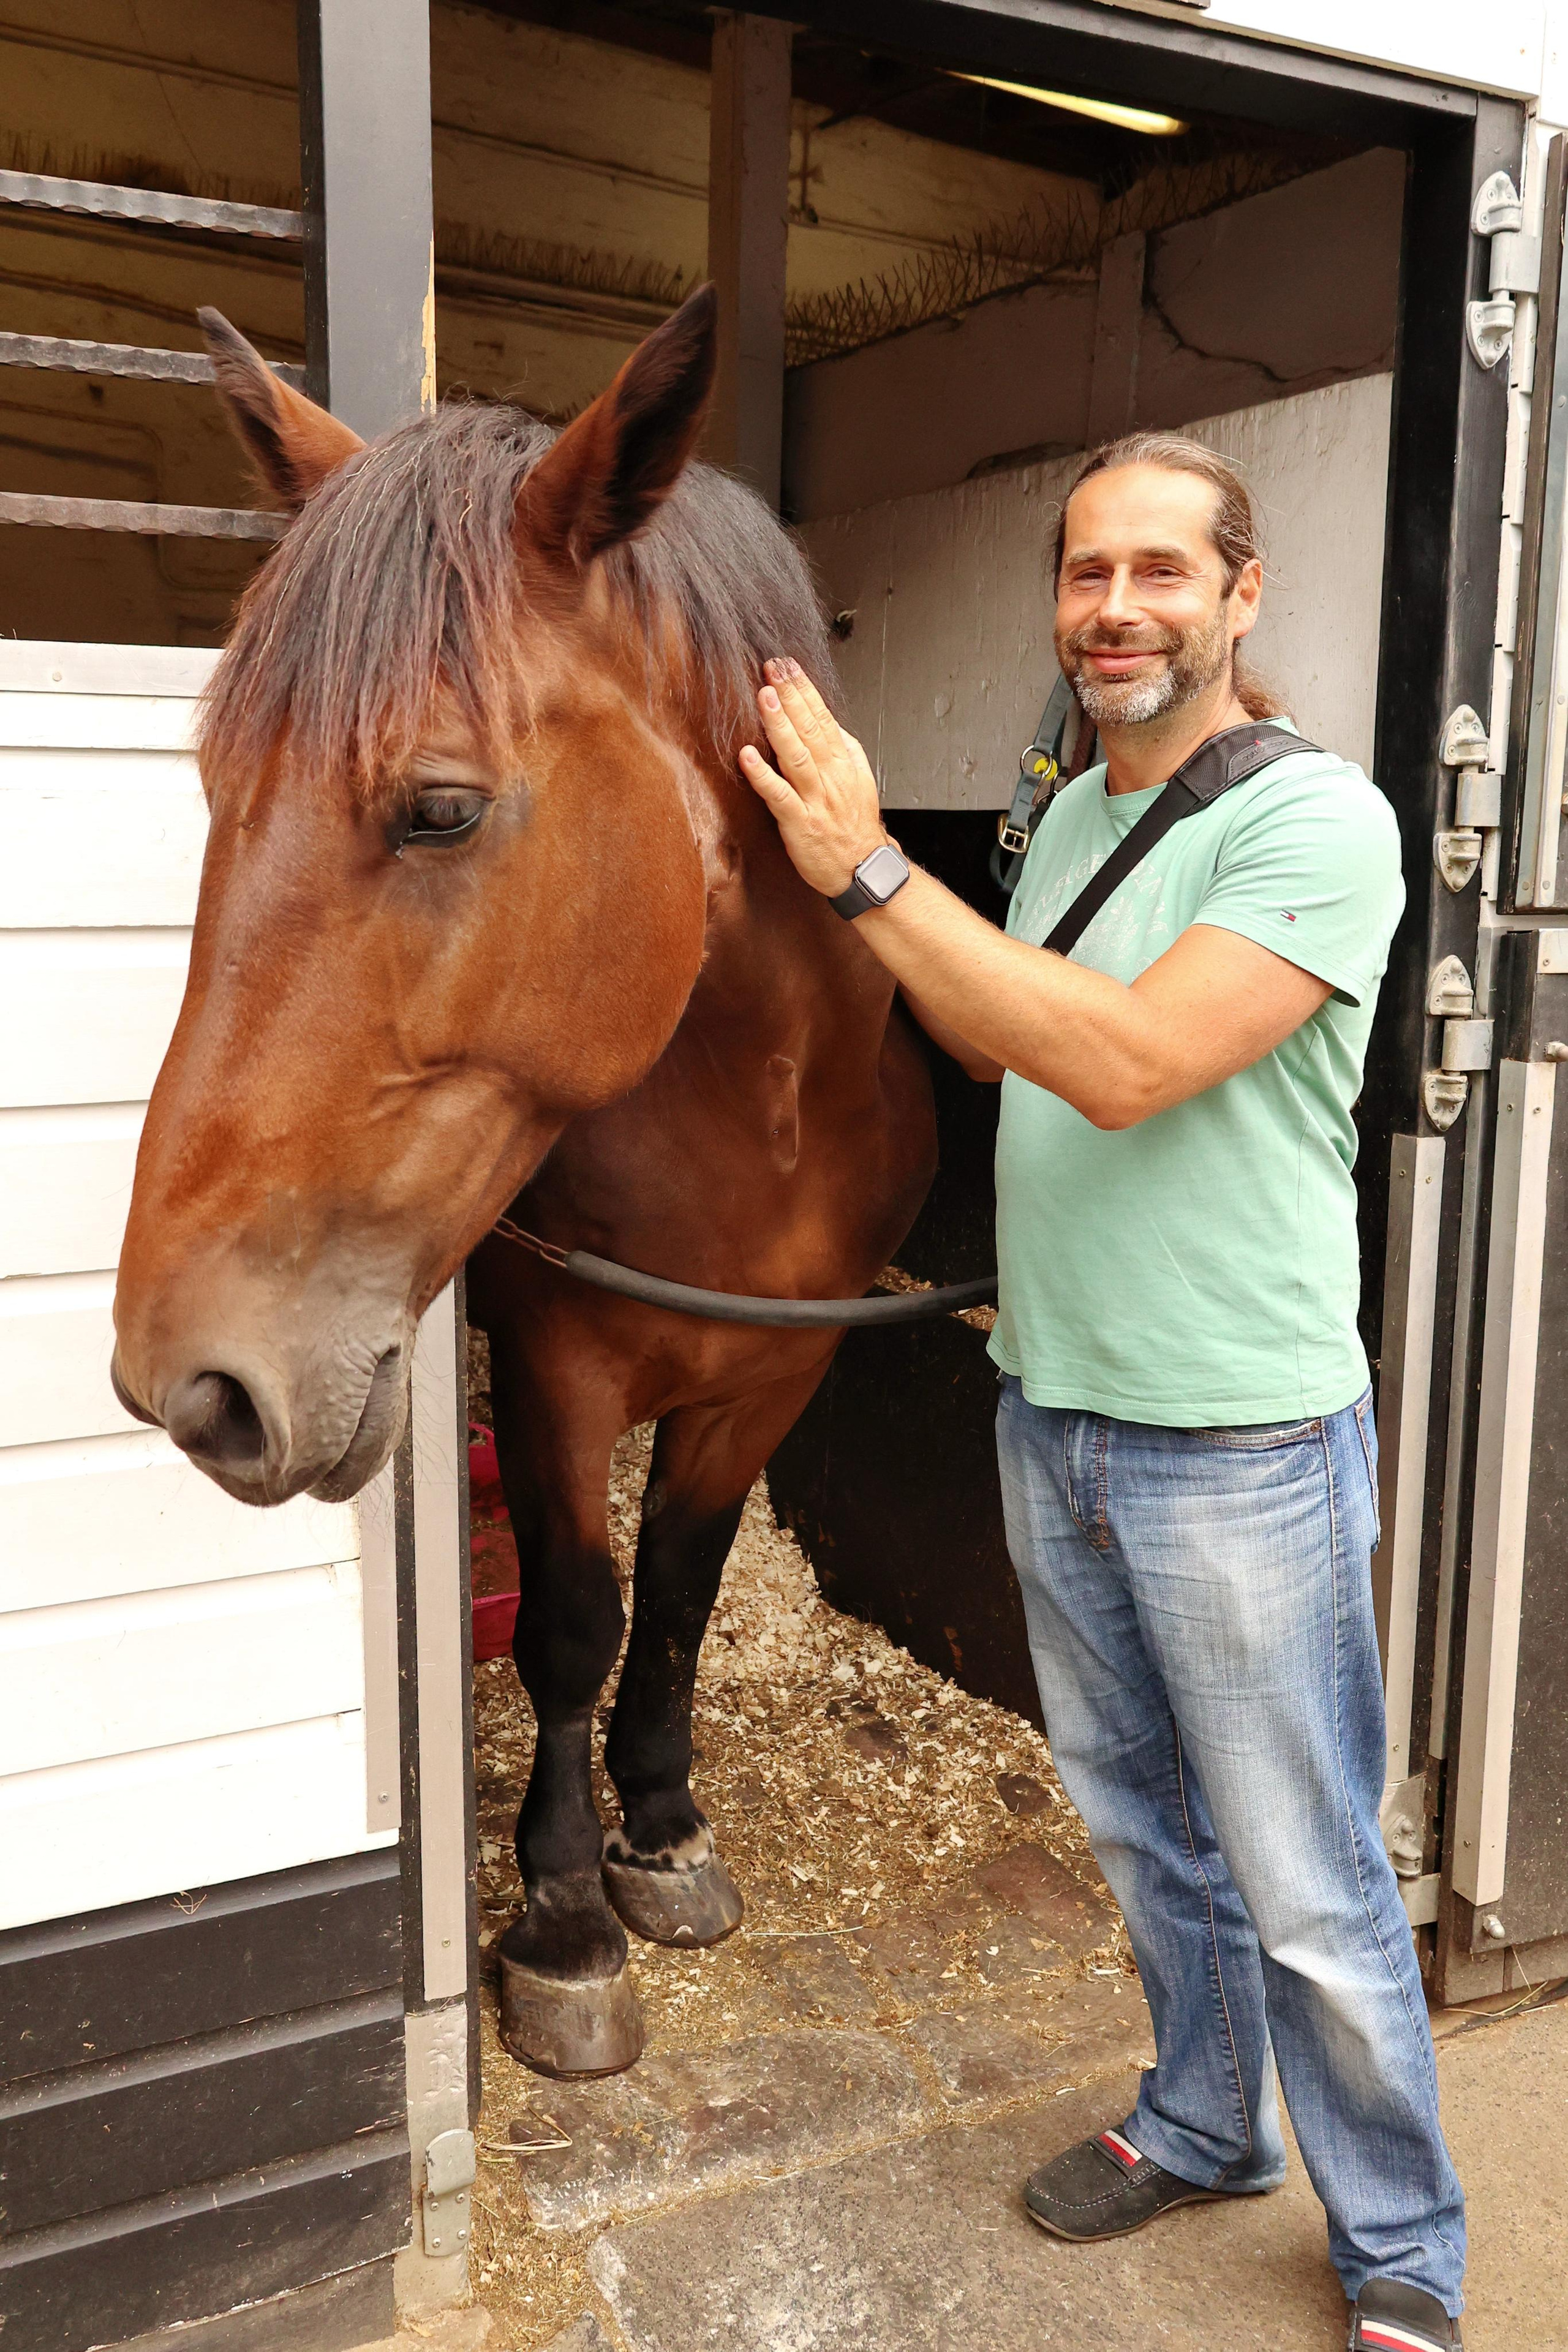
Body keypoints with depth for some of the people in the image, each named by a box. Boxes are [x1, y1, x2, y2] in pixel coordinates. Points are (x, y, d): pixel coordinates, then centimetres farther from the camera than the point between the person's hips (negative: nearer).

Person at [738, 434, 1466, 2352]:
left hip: (1241, 1451, -7)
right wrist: (850, 885, 3)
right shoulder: (1069, 817, 9)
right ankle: (1203, 2128, 46)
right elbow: (994, 1048, 17)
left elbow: (1127, 1062, -28)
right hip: (1049, 1419, 7)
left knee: (1309, 1892, 8)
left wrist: (869, 874, -25)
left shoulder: (1319, 821, -16)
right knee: (1144, 1829, 23)